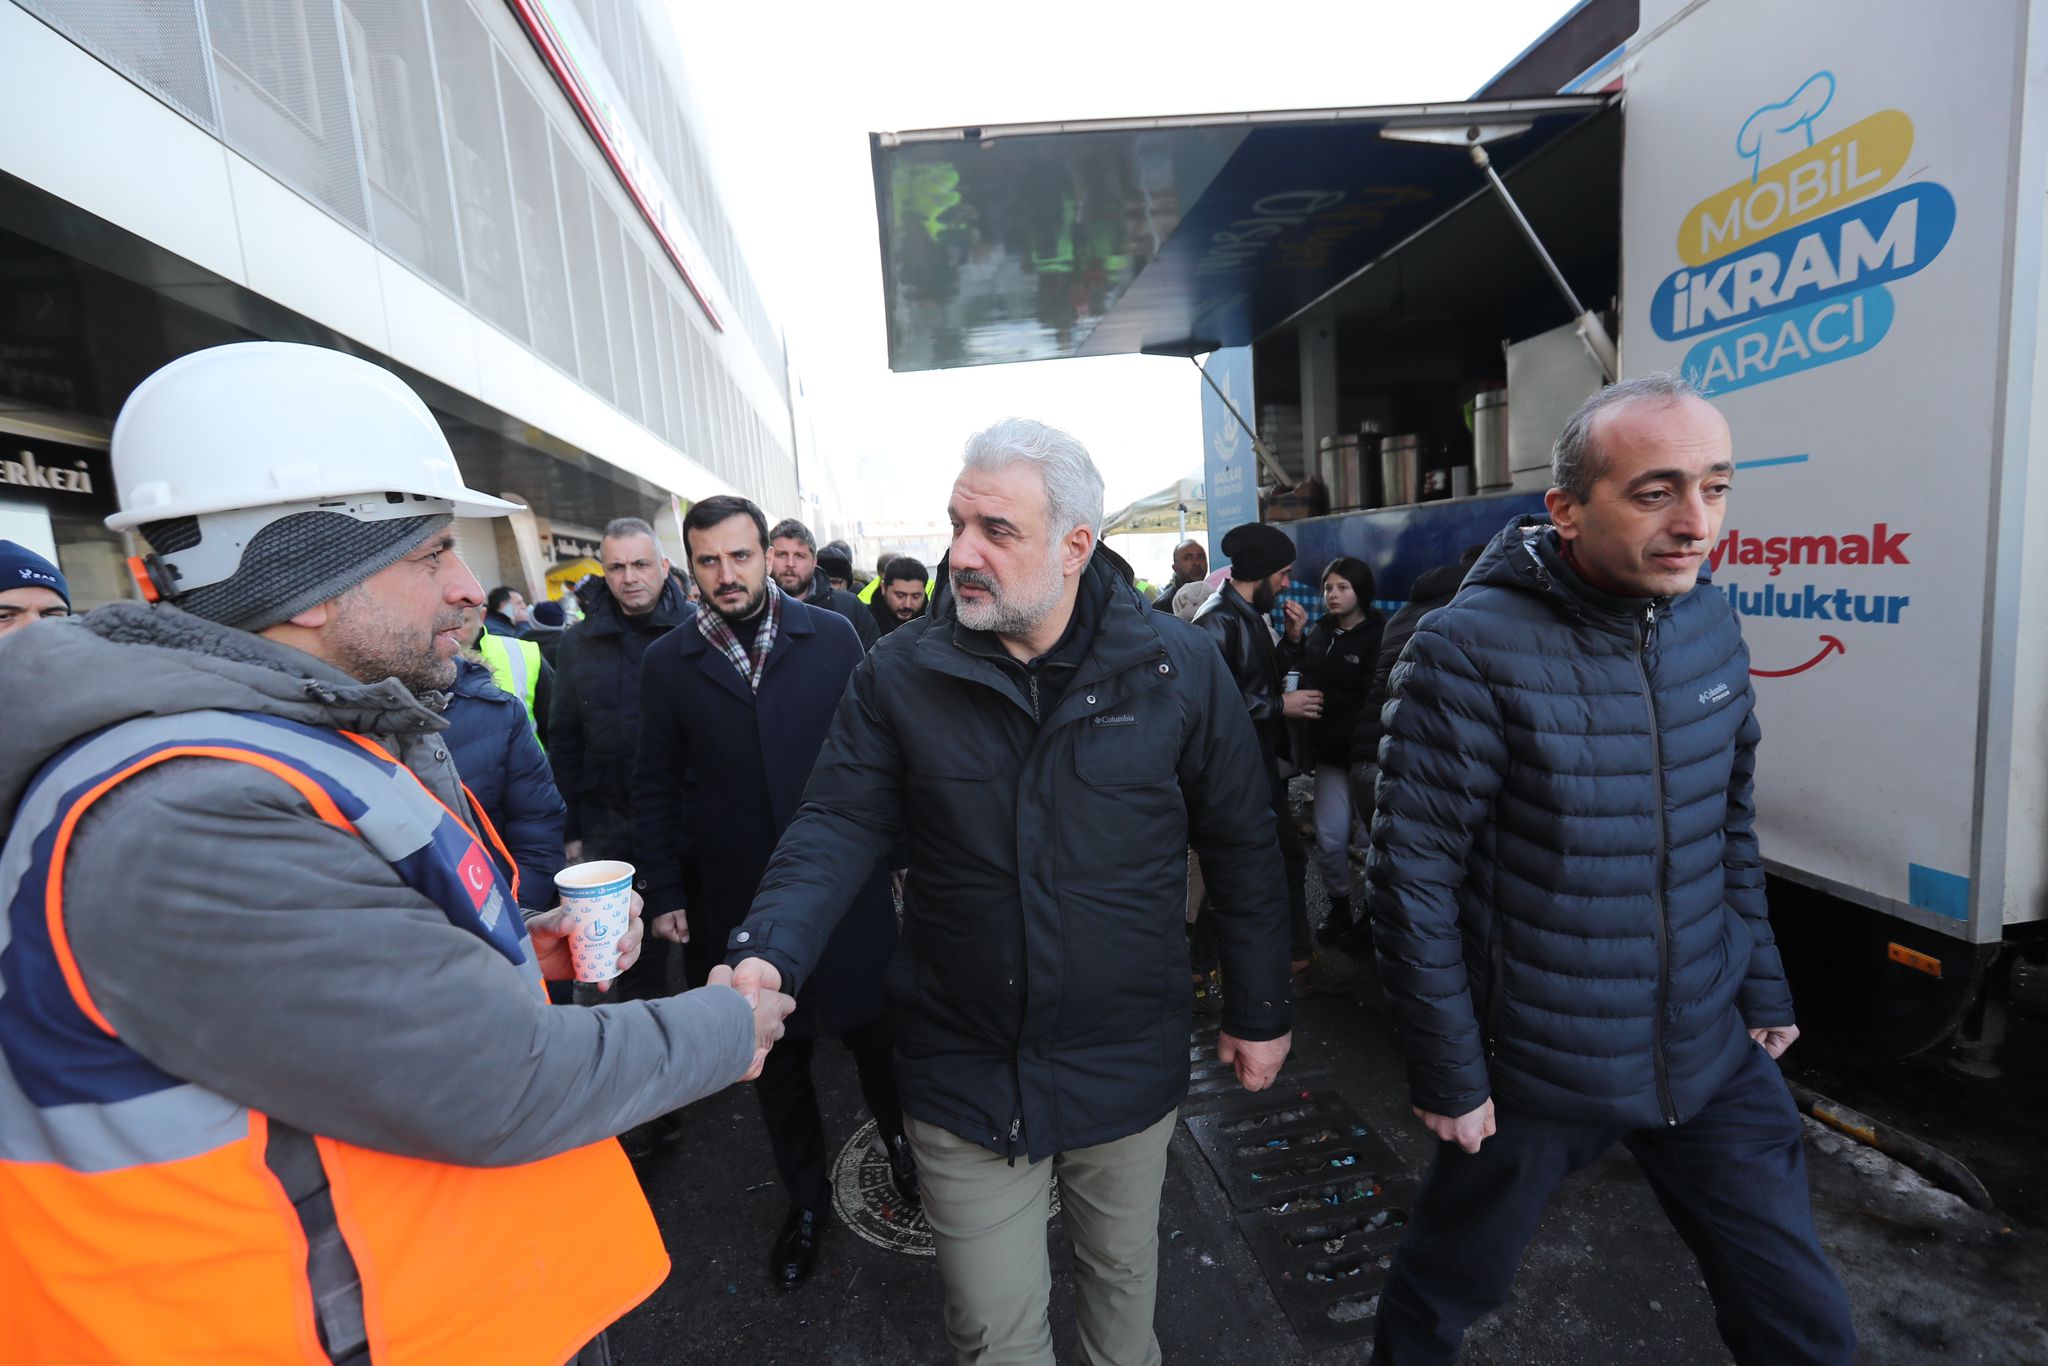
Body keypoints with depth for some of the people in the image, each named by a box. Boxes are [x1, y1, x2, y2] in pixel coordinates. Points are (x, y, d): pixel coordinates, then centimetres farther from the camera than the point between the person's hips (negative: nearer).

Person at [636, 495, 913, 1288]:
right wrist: (665, 893, 2)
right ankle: (806, 1200, 41)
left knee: (874, 1034, 13)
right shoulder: (668, 662, -2)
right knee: (777, 1060, 18)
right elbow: (657, 788, 3)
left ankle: (898, 1139, 45)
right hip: (738, 900, 2)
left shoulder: (832, 637, -5)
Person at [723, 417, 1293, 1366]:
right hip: (966, 1072, 0)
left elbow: (1239, 844, -4)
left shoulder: (1176, 669, -12)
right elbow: (838, 826, -10)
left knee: (1124, 1276, 28)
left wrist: (1257, 1011, 2)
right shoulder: (899, 674, -10)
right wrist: (768, 954, -27)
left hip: (1127, 1063, 1)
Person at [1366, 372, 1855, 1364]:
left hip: (1715, 1057, 5)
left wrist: (1762, 985, 13)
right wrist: (1447, 1069, -14)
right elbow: (1412, 876, -19)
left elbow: (1731, 825, 11)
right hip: (1534, 1069, -5)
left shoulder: (1711, 625, 0)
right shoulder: (1471, 649, -22)